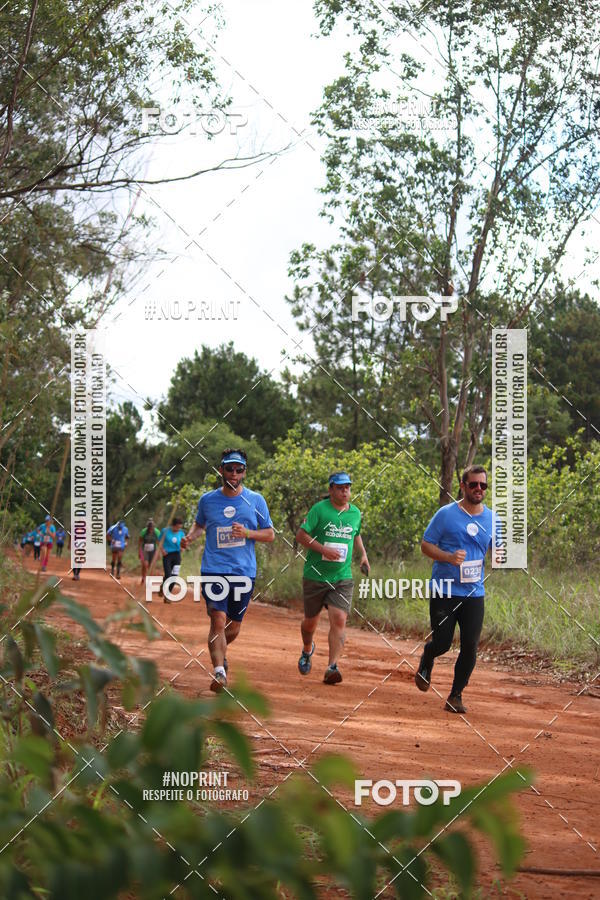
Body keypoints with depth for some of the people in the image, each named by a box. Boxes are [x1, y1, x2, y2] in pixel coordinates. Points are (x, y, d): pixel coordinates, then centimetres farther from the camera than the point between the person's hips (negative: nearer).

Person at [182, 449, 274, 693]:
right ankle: (219, 671, -22)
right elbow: (199, 523, 23)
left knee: (234, 628, 10)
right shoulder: (207, 500, 5)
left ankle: (219, 654, 41)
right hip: (214, 569, -1)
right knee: (218, 621, -18)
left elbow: (270, 534, 7)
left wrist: (248, 533, -11)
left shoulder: (256, 500, 3)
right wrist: (190, 536, 2)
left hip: (244, 572, 1)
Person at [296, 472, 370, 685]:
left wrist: (363, 554, 12)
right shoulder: (319, 509, -8)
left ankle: (332, 667, -19)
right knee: (310, 621, 11)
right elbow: (301, 535, -10)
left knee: (339, 619, -16)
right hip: (315, 577, -2)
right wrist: (323, 549, -21)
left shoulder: (355, 513, 7)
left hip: (342, 578, 2)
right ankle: (307, 650, 44)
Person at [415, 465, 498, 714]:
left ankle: (456, 696, 11)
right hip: (444, 591, -3)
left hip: (474, 593, 3)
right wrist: (449, 557, -19)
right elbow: (425, 544, -2)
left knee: (470, 647, -4)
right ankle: (425, 663, 33)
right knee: (442, 643, -3)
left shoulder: (492, 519, 7)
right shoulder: (446, 514, -4)